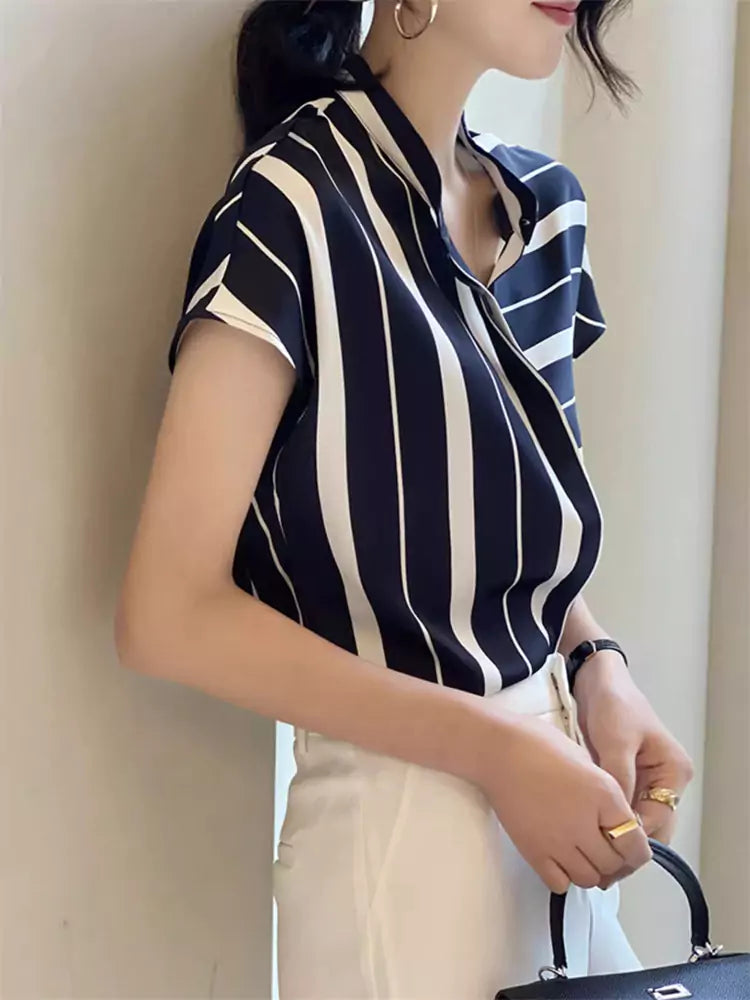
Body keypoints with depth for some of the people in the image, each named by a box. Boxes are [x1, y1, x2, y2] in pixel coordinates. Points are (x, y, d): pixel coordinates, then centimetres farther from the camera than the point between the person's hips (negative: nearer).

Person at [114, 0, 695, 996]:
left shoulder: (547, 207, 5)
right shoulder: (300, 202, -17)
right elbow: (171, 615, -19)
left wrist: (600, 666, -4)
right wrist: (493, 749, -19)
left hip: (552, 777, 7)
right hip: (405, 821, -7)